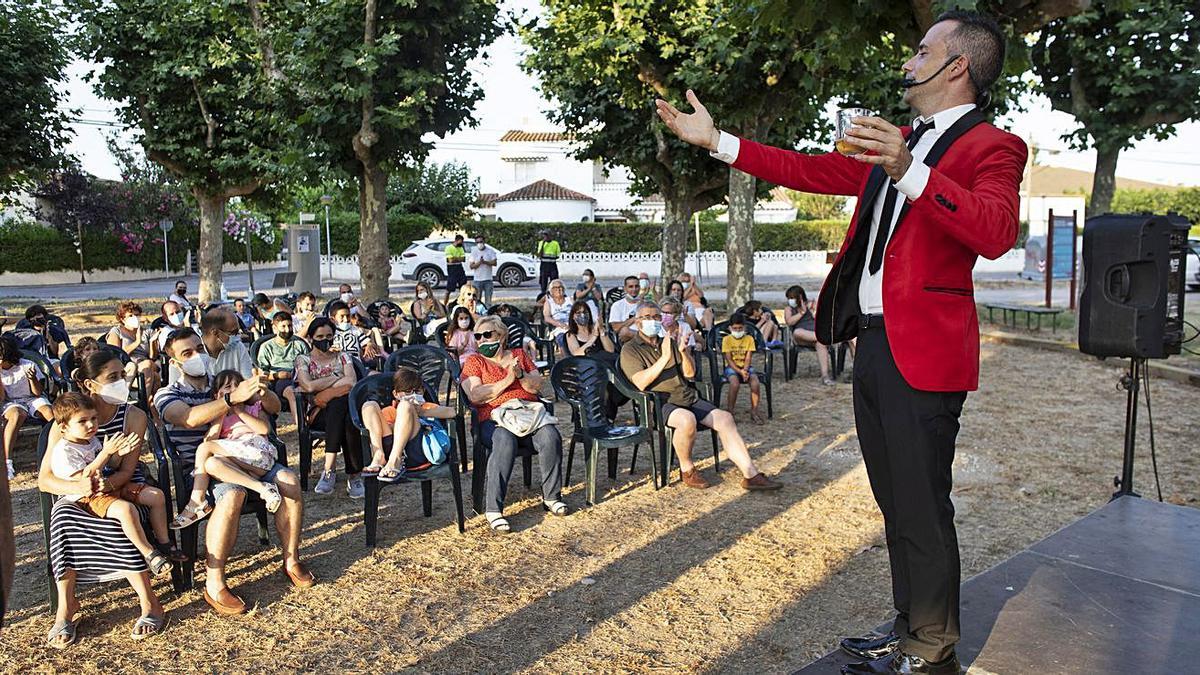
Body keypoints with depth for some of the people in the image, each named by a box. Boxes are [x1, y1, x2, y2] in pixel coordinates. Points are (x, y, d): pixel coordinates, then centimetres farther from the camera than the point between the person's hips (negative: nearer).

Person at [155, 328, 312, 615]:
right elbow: (191, 418, -24)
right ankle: (214, 585, -28)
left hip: (239, 459, 5)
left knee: (289, 480, -21)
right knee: (232, 493, -37)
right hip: (200, 468, -4)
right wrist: (234, 398, -37)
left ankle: (291, 561, -7)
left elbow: (274, 409, 9)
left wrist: (262, 392, -15)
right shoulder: (167, 395, 1)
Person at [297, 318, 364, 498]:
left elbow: (352, 382, 1)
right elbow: (309, 386, -6)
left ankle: (329, 470, -33)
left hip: (345, 407, 2)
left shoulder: (343, 356, 22)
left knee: (349, 419, -38)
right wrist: (337, 378, 2)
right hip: (318, 414, -1)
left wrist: (325, 393, -6)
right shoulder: (303, 359, 16)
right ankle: (354, 475, -38)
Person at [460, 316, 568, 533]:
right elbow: (475, 396, -3)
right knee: (505, 442, -37)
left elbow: (537, 386, 12)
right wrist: (507, 380, -8)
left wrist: (521, 375, -9)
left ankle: (551, 496, -12)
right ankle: (493, 509, -35)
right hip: (494, 417, -3)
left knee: (551, 437, -28)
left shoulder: (519, 355, 22)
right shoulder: (474, 361, 13)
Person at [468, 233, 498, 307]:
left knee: (488, 300, 3)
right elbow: (471, 266, -1)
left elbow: (494, 263, -5)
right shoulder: (474, 252, 4)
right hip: (477, 280, 0)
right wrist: (479, 262, -18)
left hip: (488, 279, 0)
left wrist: (485, 262, -19)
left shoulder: (490, 251, 3)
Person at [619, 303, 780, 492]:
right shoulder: (630, 349, 2)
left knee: (724, 418, -14)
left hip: (688, 398, 6)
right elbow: (641, 383, -15)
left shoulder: (668, 342, 20)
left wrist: (683, 351, -5)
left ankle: (751, 474, -13)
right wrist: (665, 357, -22)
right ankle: (687, 470, -13)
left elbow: (690, 373, 13)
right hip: (658, 403, -6)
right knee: (687, 419, -36)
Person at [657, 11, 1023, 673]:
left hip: (922, 352, -8)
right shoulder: (898, 142, 19)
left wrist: (908, 171, -37)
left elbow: (996, 232, -25)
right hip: (874, 344, 8)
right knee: (896, 505, 17)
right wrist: (715, 140, 18)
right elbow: (811, 169, 21)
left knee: (922, 509, 0)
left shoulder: (991, 147, -7)